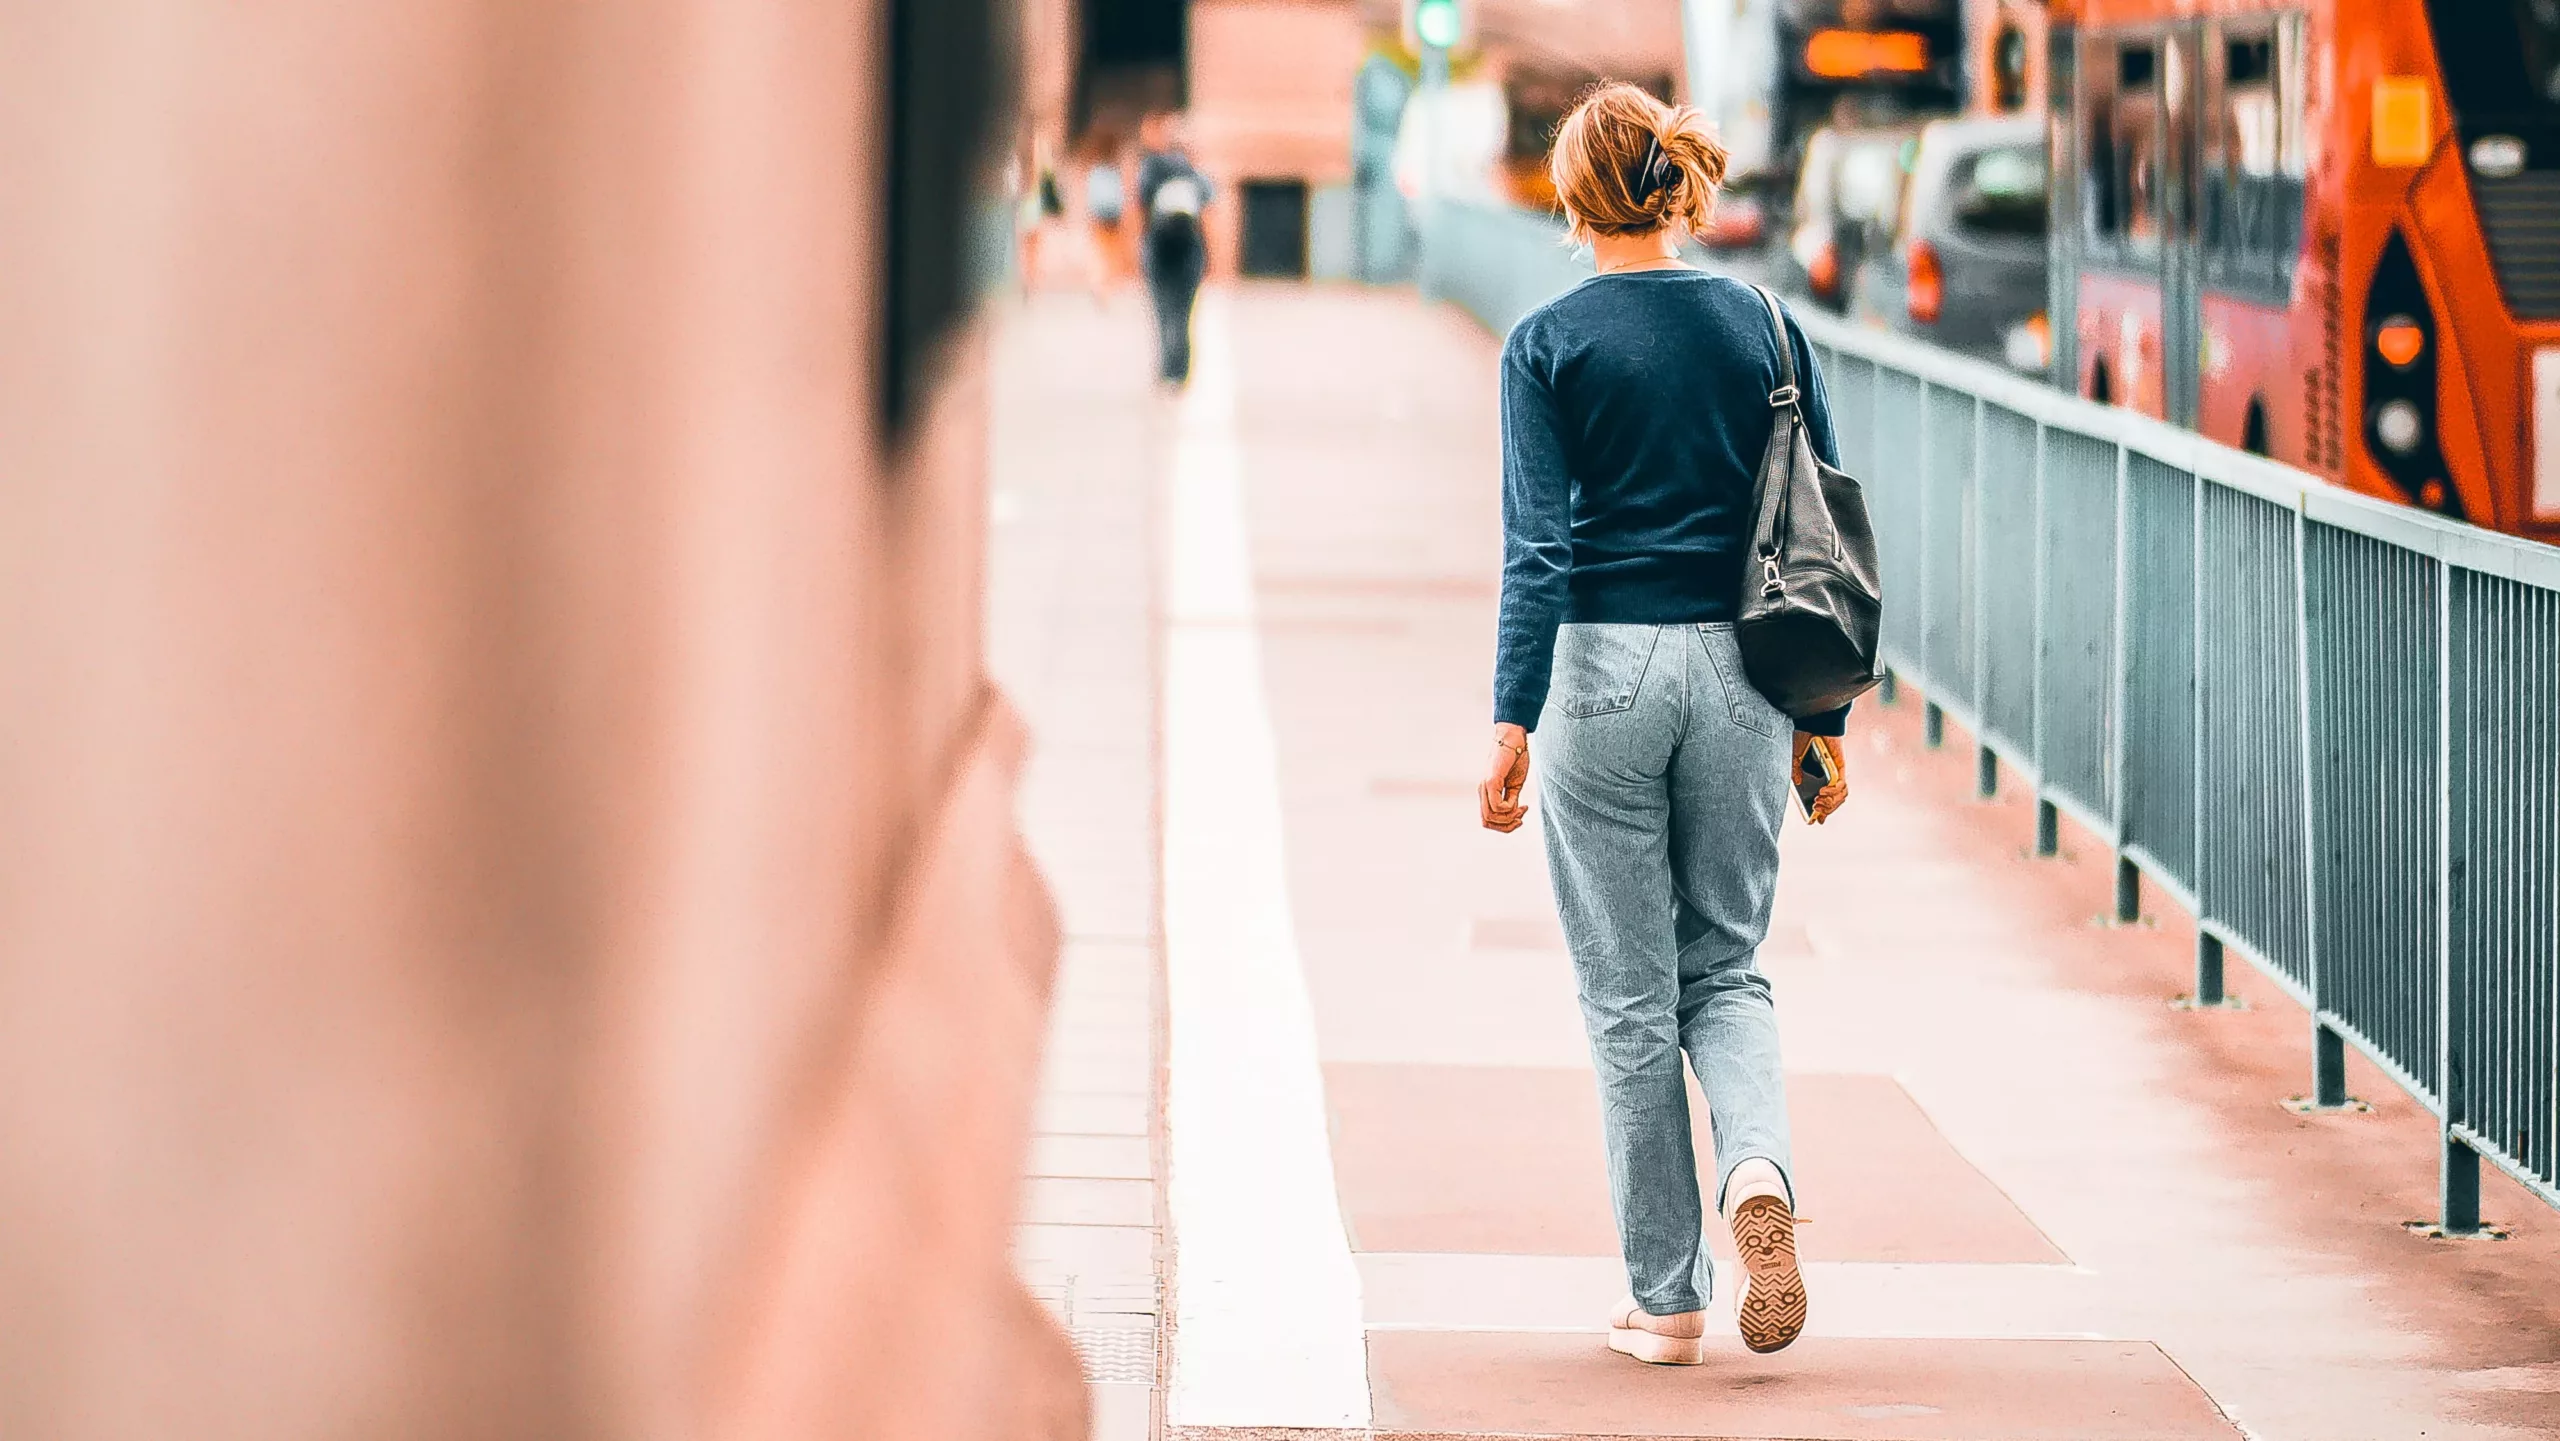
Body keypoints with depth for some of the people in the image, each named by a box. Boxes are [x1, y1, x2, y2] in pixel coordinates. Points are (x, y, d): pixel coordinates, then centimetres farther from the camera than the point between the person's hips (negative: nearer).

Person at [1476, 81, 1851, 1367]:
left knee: (1630, 995, 7)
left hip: (1603, 672, -3)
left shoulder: (1548, 343, -5)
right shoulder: (1764, 327, 4)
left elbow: (1537, 546, -12)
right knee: (1724, 967, 17)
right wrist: (1825, 717, 12)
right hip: (1739, 672, 3)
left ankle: (1666, 1299, 9)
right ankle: (1757, 1172, -13)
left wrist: (1513, 726, -13)